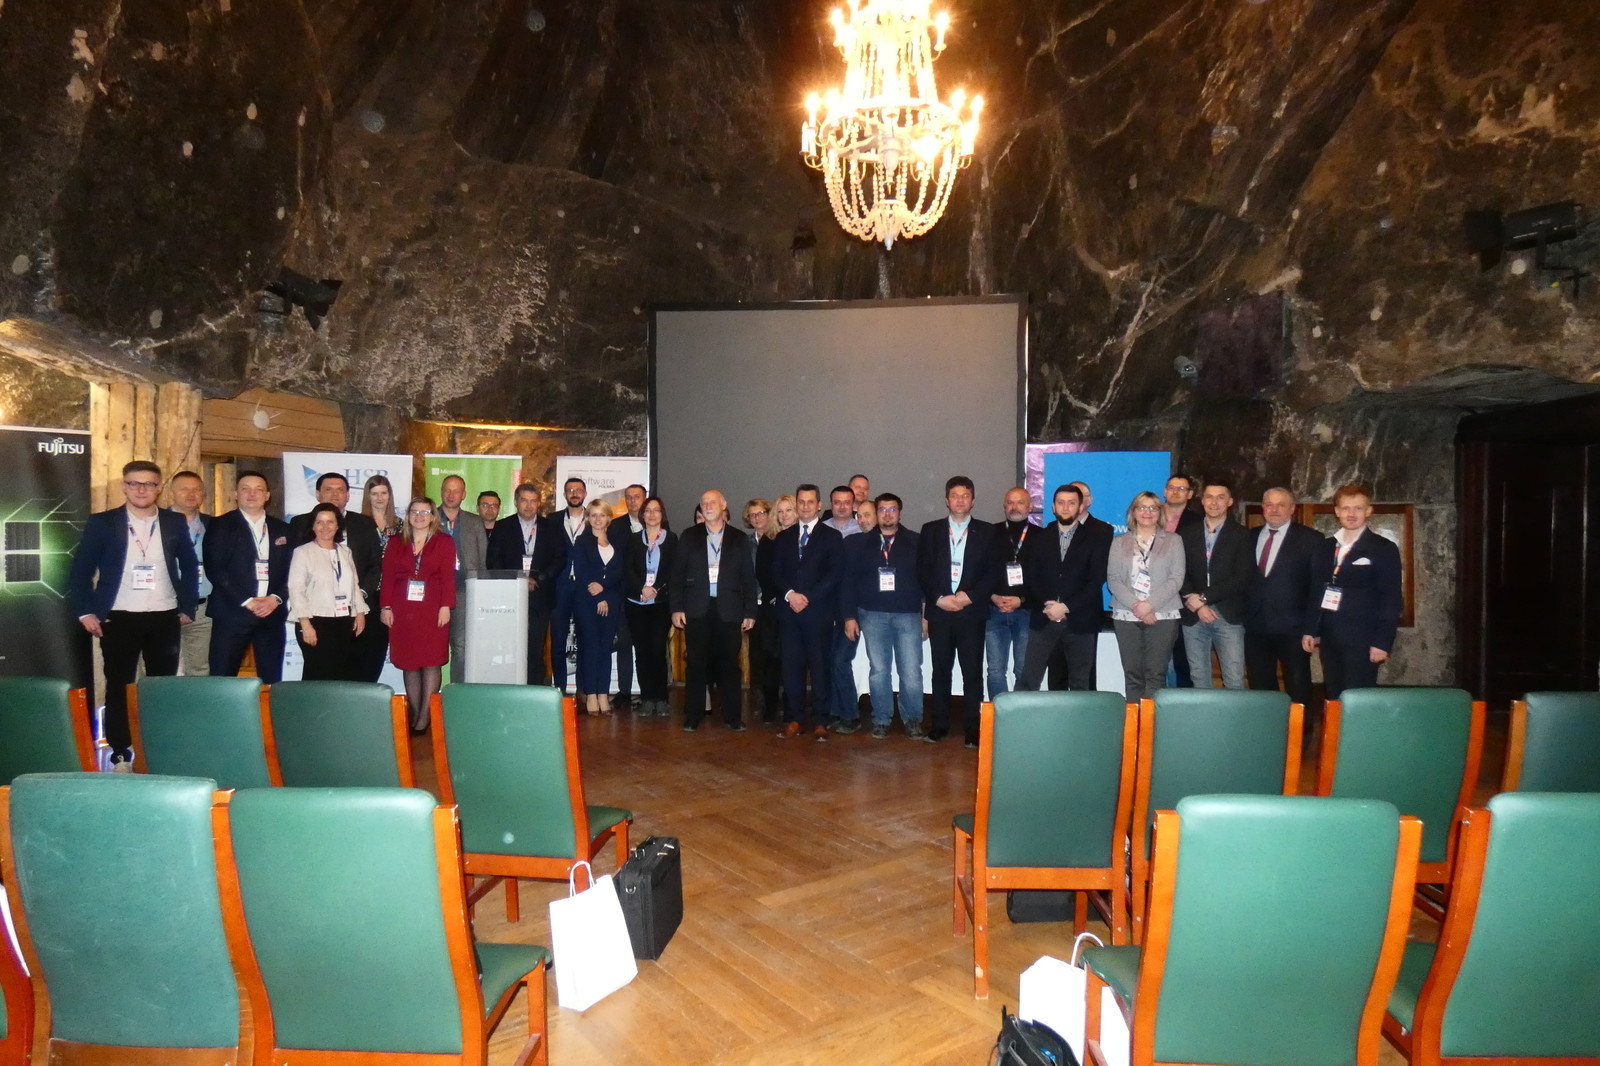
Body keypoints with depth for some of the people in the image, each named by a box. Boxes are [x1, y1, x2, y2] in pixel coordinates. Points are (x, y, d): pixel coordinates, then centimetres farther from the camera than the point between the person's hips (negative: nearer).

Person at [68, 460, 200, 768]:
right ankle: (120, 756, 11)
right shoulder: (102, 522, 0)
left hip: (164, 618, 1)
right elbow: (80, 570, 1)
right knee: (118, 688, 3)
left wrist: (188, 608, 6)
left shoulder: (175, 522, 5)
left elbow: (190, 567, 12)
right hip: (118, 619, -1)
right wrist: (86, 611, -6)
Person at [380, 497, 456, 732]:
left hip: (432, 611, -2)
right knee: (408, 662, 4)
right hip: (403, 611, 2)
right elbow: (388, 576, 7)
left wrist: (445, 606, -10)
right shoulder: (396, 543, 12)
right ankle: (414, 713, 10)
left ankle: (425, 717, 0)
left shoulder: (444, 542, 5)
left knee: (431, 661, -4)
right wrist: (386, 607, -1)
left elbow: (448, 577, -1)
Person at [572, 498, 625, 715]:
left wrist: (603, 585, -15)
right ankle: (590, 695, -1)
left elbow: (619, 571, 2)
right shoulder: (581, 542, 5)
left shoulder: (616, 543, 13)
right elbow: (580, 574, -3)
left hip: (611, 602, 3)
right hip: (586, 602, -3)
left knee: (606, 647, 1)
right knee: (590, 647, -5)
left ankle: (603, 695, 4)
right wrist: (598, 599, -9)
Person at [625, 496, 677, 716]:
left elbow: (673, 570, -1)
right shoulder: (634, 539, 11)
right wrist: (642, 589, -14)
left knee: (658, 649, -9)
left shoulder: (671, 539, 7)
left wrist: (656, 589, -13)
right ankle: (647, 698, 7)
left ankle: (660, 698, 0)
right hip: (636, 603, 2)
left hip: (661, 603, -2)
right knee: (642, 650, 1)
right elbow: (628, 569, 2)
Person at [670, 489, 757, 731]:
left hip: (728, 610, 0)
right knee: (696, 663, 2)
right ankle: (692, 716, 11)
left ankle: (732, 716, 12)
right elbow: (677, 574, 6)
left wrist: (750, 612, 2)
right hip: (697, 609, 0)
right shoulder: (689, 537, 8)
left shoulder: (739, 539, 8)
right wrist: (676, 607, -2)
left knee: (729, 664, 3)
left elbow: (748, 578, 7)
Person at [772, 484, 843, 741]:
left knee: (820, 667, -1)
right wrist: (789, 594, -8)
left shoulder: (832, 536, 5)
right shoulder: (784, 537, 16)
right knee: (791, 666, 3)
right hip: (789, 612, 3)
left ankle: (819, 721, 6)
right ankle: (795, 718, 11)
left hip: (818, 612, -3)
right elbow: (776, 572, 10)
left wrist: (808, 598, -11)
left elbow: (834, 575, -4)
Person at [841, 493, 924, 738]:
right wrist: (849, 616, 0)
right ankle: (881, 720, 17)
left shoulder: (915, 542, 4)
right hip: (872, 615, 1)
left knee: (911, 671, -3)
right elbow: (848, 581, 6)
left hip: (908, 614, -1)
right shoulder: (860, 543, 7)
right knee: (878, 670, 5)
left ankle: (912, 720, 13)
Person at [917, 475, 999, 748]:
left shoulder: (986, 532, 7)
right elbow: (922, 570, 5)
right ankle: (940, 725, 14)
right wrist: (938, 599, -8)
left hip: (972, 611, -1)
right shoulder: (931, 530, 9)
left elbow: (993, 572, 1)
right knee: (941, 671, 7)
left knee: (972, 672, -2)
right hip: (939, 611, 1)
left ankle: (973, 728, 4)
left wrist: (969, 597, -11)